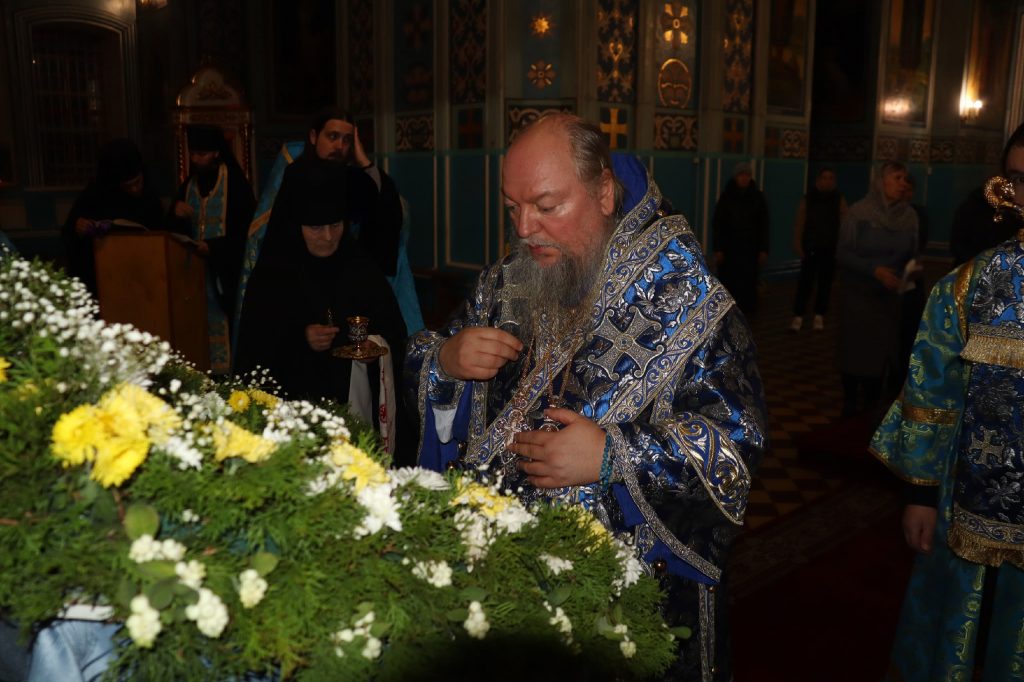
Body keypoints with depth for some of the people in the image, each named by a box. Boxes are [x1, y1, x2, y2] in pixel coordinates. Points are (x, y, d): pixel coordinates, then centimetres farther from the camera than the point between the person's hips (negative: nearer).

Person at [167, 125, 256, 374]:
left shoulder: (236, 184, -5)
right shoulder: (188, 185, 13)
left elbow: (245, 232, -9)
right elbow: (175, 231, 17)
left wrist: (214, 247, -20)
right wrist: (177, 214, -4)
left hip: (224, 273, -5)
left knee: (222, 329, -8)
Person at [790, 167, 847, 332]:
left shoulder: (839, 201, 3)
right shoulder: (807, 199, 2)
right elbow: (799, 224, 1)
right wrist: (798, 245, -5)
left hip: (831, 249, 1)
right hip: (810, 248, -1)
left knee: (825, 283, 6)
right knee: (804, 282, -6)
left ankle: (819, 316, 13)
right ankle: (798, 316, -3)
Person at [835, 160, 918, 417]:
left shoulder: (909, 215, 1)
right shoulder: (859, 212, -9)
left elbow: (912, 256, 7)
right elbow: (843, 254, -12)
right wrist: (874, 269, -23)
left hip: (891, 295, 3)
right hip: (858, 293, -2)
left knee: (882, 351, 4)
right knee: (854, 349, 4)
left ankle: (871, 404, 19)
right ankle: (850, 403, 21)